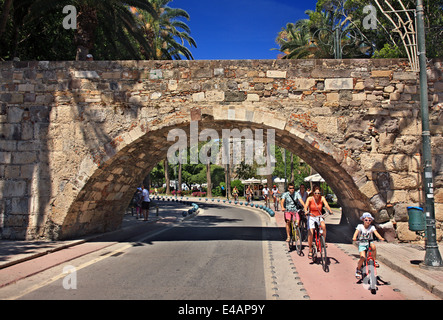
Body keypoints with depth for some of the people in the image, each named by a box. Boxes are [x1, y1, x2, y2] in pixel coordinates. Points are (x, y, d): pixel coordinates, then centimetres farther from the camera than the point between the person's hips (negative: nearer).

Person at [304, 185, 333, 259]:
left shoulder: (322, 198, -8)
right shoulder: (310, 198, -11)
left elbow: (326, 205, -22)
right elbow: (306, 206, -24)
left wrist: (330, 210, -42)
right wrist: (306, 211, -45)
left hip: (319, 216, 1)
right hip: (311, 217, -1)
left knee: (323, 226, -31)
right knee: (311, 233, -13)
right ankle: (310, 250, 4)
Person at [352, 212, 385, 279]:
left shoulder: (372, 227, -4)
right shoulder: (360, 226, -7)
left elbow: (376, 233, -19)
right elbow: (356, 232, -23)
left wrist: (380, 238, -40)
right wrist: (354, 237, -44)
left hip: (369, 242, 1)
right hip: (362, 244, -1)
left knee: (373, 246, -34)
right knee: (363, 257, -20)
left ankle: (374, 261, -11)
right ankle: (358, 269, 4)